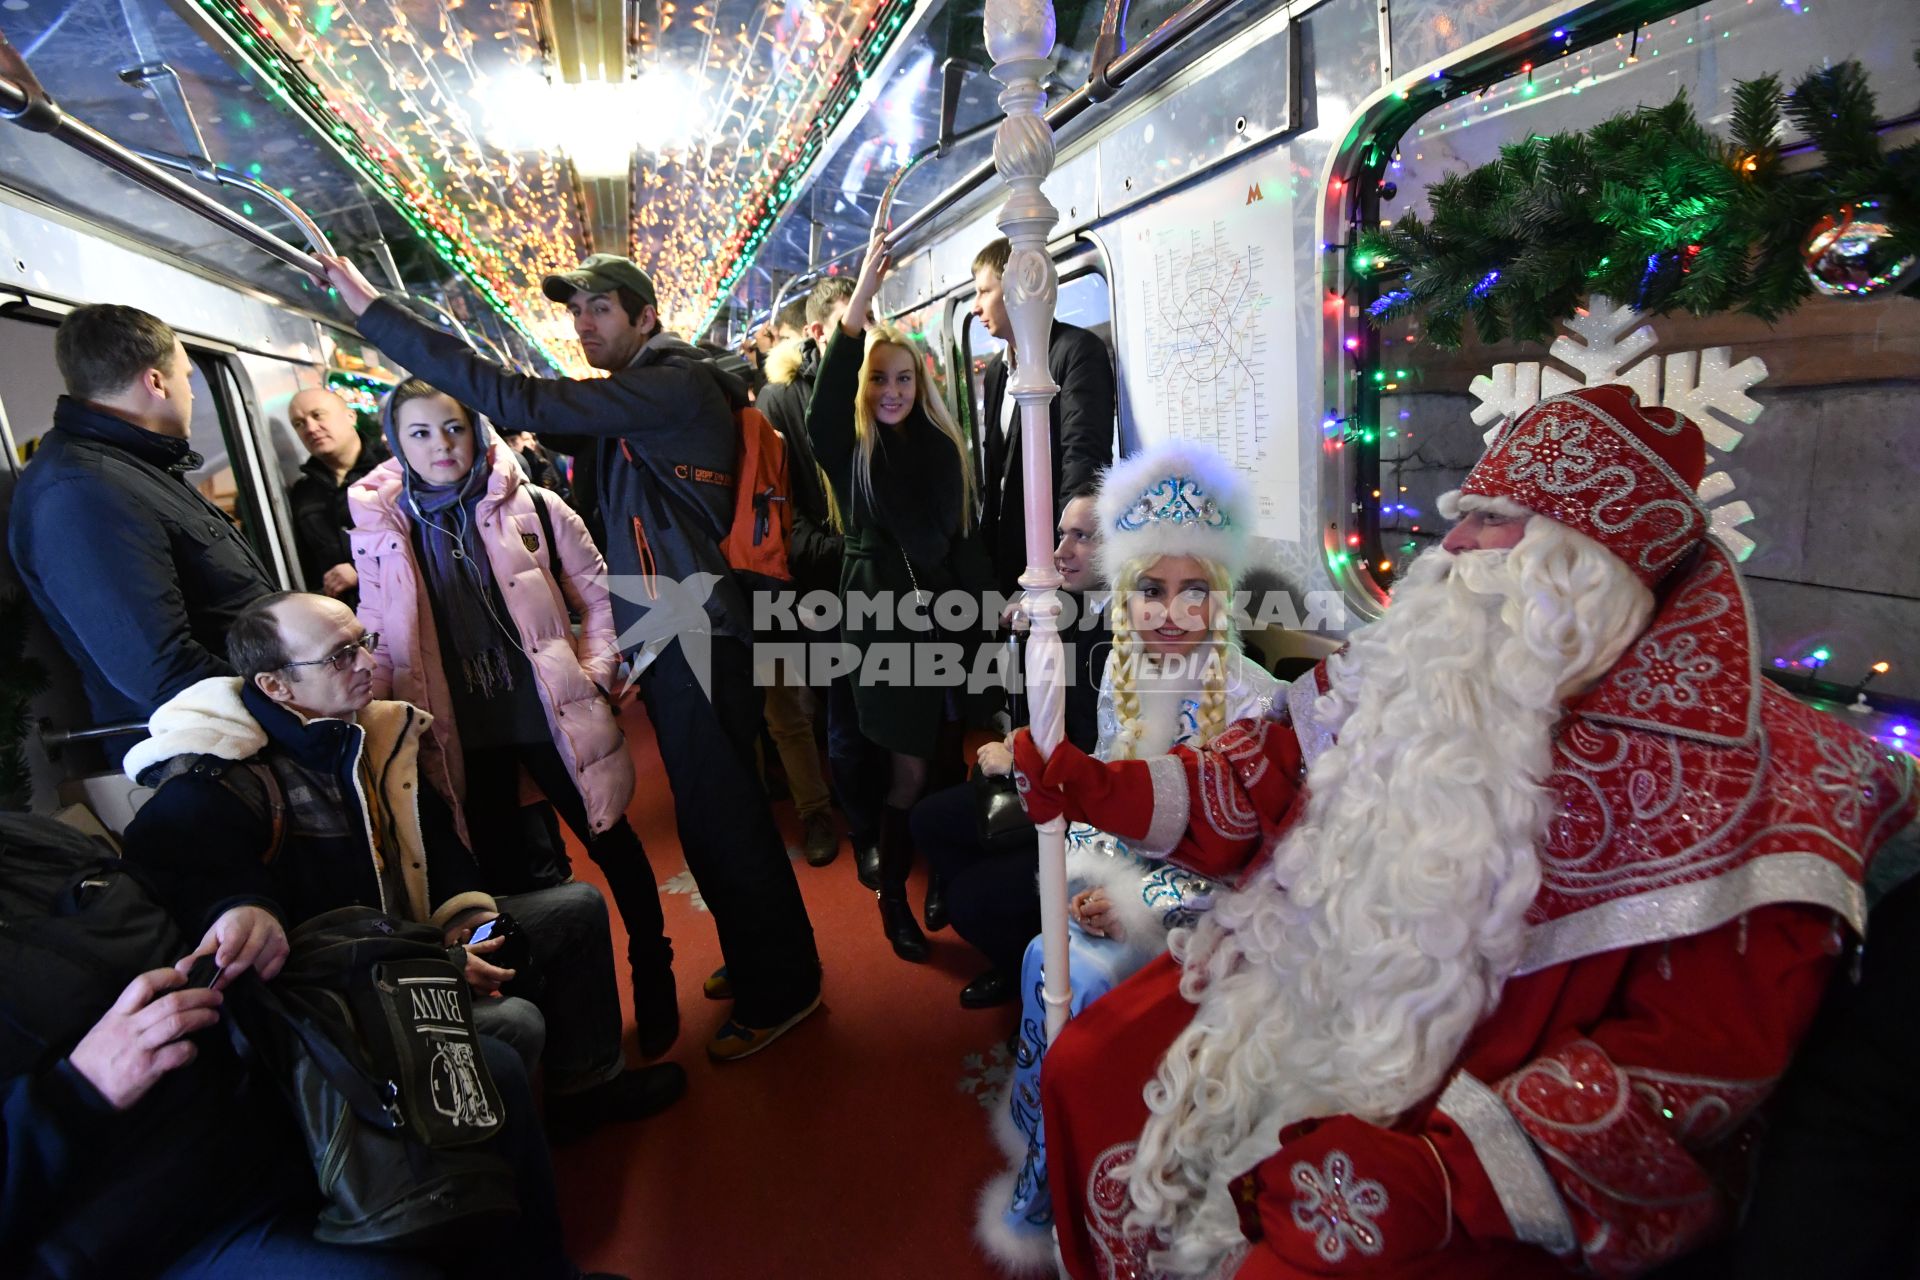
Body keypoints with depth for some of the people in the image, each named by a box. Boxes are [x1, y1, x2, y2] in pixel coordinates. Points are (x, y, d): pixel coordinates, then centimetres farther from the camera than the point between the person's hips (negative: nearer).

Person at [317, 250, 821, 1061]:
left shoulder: (675, 384, -11)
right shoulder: (639, 396, 19)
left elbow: (520, 401, -19)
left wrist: (375, 312, -14)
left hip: (693, 636, -9)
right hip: (672, 636, 9)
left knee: (718, 813, -1)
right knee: (715, 810, 17)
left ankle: (777, 990, 16)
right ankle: (761, 960, 34)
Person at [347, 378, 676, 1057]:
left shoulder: (532, 507, -3)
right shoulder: (379, 532, 2)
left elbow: (598, 592, 4)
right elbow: (381, 640, 9)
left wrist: (594, 666, -6)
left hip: (549, 713, -1)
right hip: (462, 733, 2)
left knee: (611, 839, 8)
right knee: (501, 870, 12)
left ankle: (654, 977, 28)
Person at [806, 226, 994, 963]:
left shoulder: (941, 448, 6)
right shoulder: (849, 447, 1)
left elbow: (952, 542, 4)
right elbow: (822, 408, -22)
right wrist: (861, 299, -29)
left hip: (937, 625, 2)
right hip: (876, 624, -2)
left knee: (920, 759, 7)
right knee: (908, 763, 2)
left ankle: (901, 880, 28)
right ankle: (893, 890, 23)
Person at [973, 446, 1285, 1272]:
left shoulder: (1254, 701, -17)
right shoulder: (1121, 675, -1)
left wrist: (1143, 902, -20)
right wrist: (1089, 883, -6)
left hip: (1203, 909, -5)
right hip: (1118, 880, 5)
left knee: (1065, 972, -19)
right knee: (1049, 962, -15)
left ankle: (1042, 1196, 8)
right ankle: (1047, 1164, 14)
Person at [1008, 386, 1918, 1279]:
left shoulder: (1709, 762, -16)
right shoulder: (1433, 668, 1)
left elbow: (1702, 1047, -17)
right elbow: (1272, 784, 7)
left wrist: (1449, 1174, -26)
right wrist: (1092, 789, -1)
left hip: (1470, 1103, -5)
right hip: (1291, 999, 6)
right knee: (1085, 1070, 3)